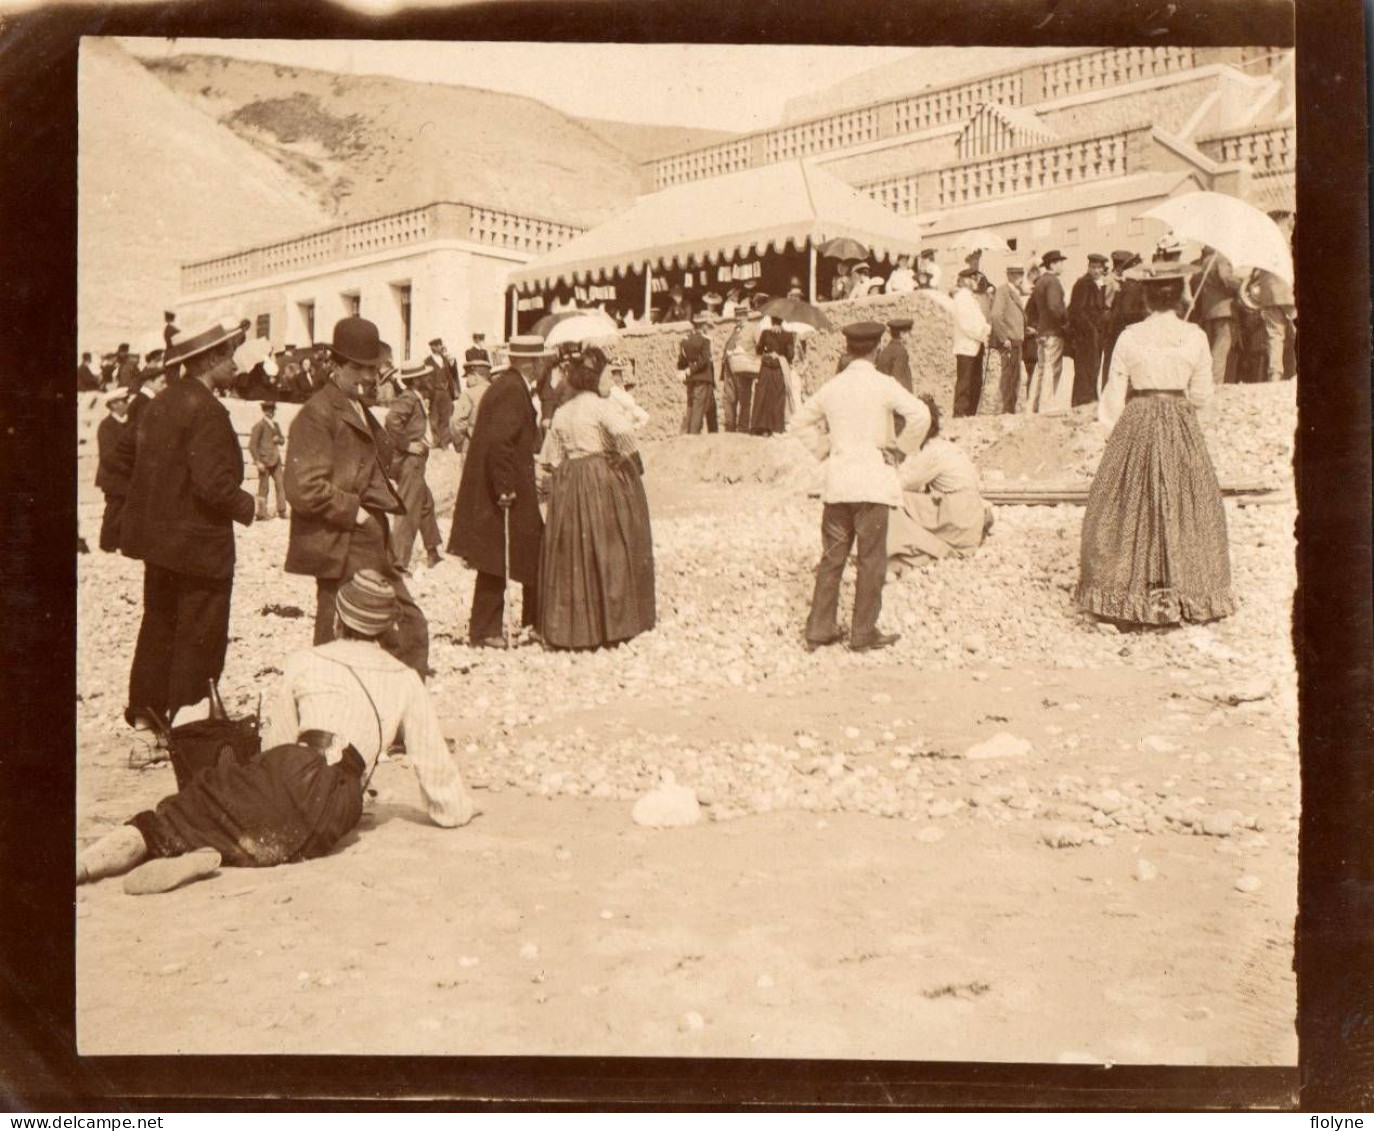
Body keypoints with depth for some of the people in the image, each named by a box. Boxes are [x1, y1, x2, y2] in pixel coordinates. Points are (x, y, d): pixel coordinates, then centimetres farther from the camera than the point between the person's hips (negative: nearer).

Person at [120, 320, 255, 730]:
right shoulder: (206, 410, -20)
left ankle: (144, 708, 31)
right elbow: (213, 481, -25)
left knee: (158, 623, 20)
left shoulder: (159, 403, 7)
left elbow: (142, 466, 12)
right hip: (199, 543, -9)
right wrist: (248, 507, -11)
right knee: (199, 635, 3)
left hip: (156, 537, 9)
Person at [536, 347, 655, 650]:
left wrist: (545, 488, 20)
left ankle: (570, 627, 13)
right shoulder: (603, 406, -9)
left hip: (569, 488, 6)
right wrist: (621, 457, -13)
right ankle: (613, 622, 9)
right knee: (610, 553, 3)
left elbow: (548, 460, 12)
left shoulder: (561, 413, 11)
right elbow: (624, 432, -30)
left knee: (571, 557, 9)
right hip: (605, 484, -6)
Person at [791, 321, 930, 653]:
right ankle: (864, 633, 6)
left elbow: (800, 421, 18)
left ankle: (819, 629, 13)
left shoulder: (832, 386, 7)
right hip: (872, 481, -5)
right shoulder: (883, 385, -8)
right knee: (871, 560, 3)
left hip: (837, 482, 5)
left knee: (832, 557, 11)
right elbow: (920, 415, -16)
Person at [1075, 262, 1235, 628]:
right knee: (1184, 508, 9)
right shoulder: (1195, 337, -4)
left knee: (1129, 508, 7)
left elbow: (1114, 395, -1)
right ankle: (1187, 593, 14)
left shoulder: (1129, 337, -6)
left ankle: (1129, 594, 10)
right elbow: (1201, 395, 1)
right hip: (1181, 430, 1)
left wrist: (1114, 430, 12)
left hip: (1137, 424, -1)